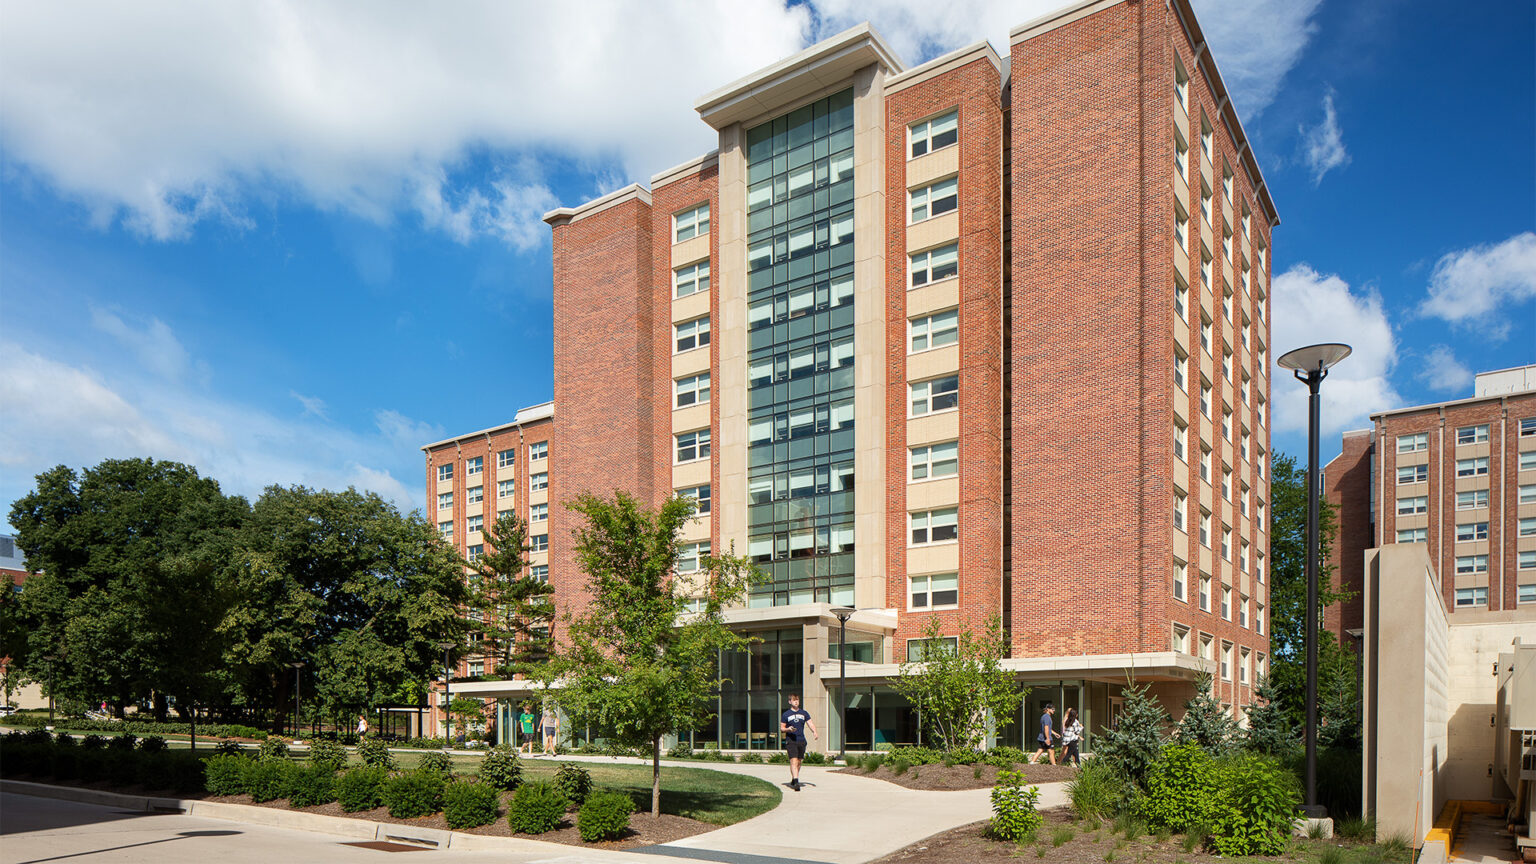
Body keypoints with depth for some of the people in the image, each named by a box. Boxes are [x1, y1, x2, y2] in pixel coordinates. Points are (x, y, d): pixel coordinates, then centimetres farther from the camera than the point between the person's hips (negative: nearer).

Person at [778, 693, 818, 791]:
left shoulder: (804, 713, 12)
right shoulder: (785, 714, 3)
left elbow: (810, 724, 6)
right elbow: (781, 728, 6)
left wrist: (814, 732, -14)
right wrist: (788, 729, -15)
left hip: (801, 741, 4)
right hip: (790, 741, -4)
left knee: (798, 762, 10)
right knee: (793, 761, -16)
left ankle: (793, 781, 28)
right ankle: (796, 782, -22)